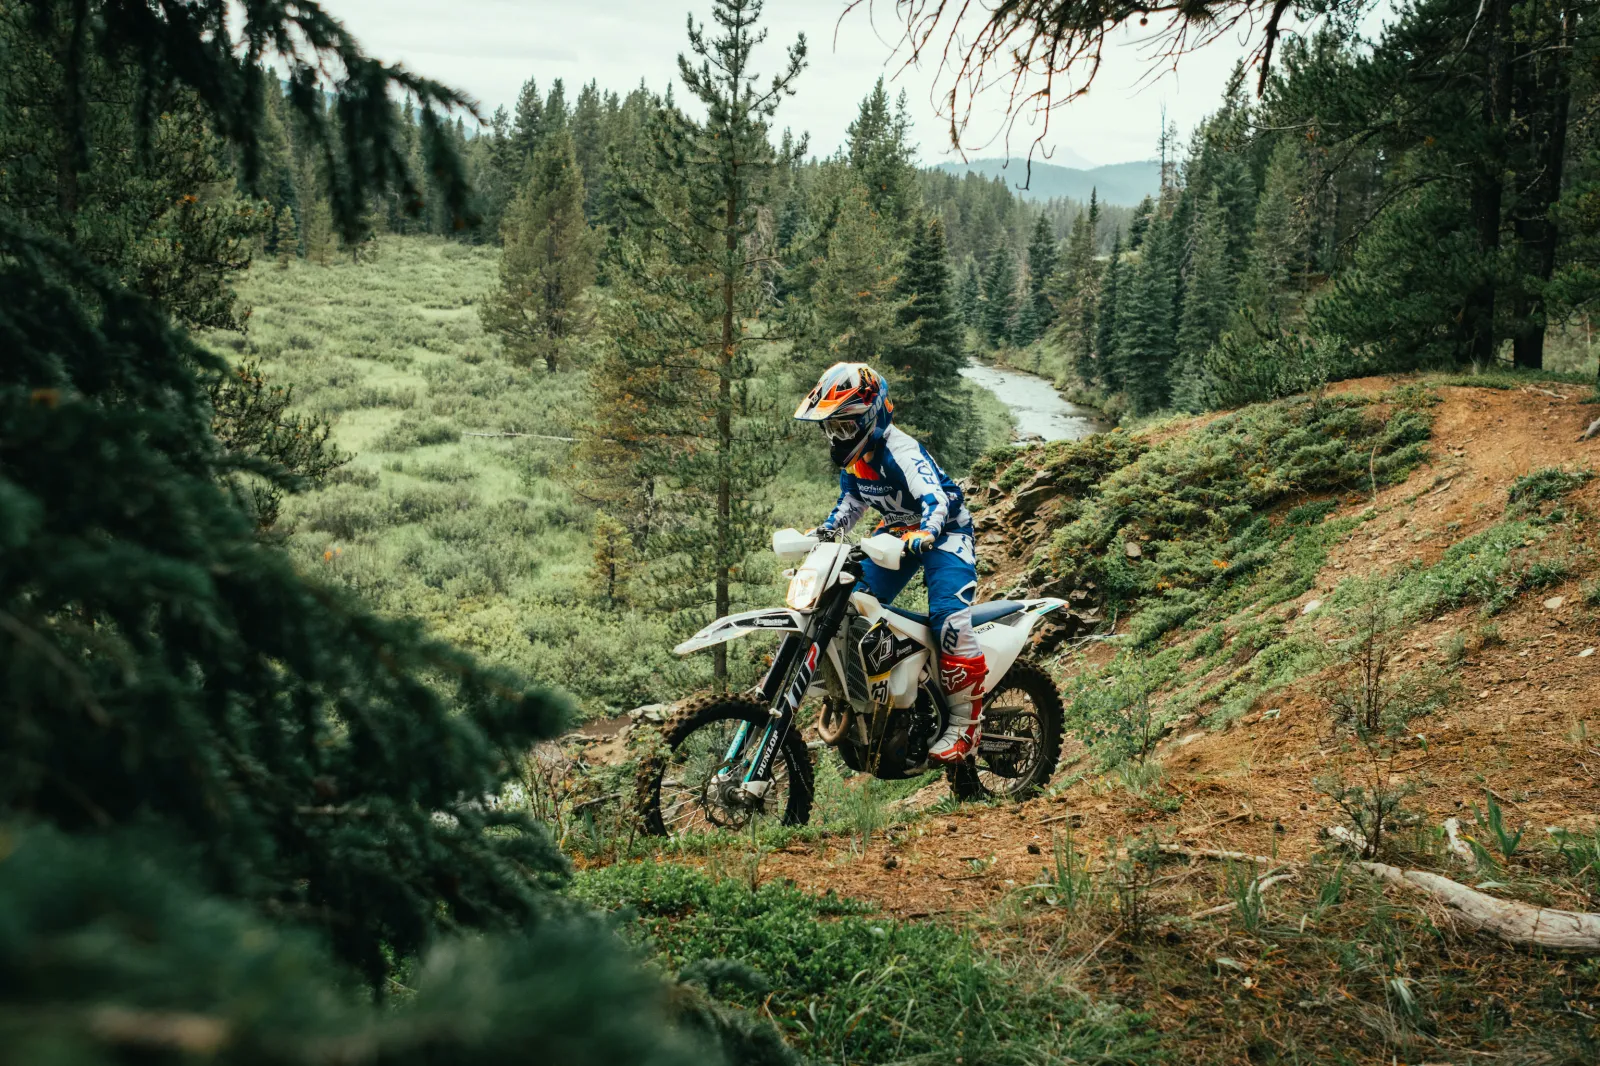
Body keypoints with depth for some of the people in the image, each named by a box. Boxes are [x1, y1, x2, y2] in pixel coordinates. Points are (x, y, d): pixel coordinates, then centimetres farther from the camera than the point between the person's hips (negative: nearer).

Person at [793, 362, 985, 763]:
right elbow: (853, 500, 18)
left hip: (943, 530, -9)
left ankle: (965, 725, -21)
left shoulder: (899, 451, -27)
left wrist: (924, 534, -57)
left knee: (950, 620, -25)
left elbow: (935, 498, -39)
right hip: (896, 532, 9)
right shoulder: (851, 457, 1)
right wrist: (827, 530, 2)